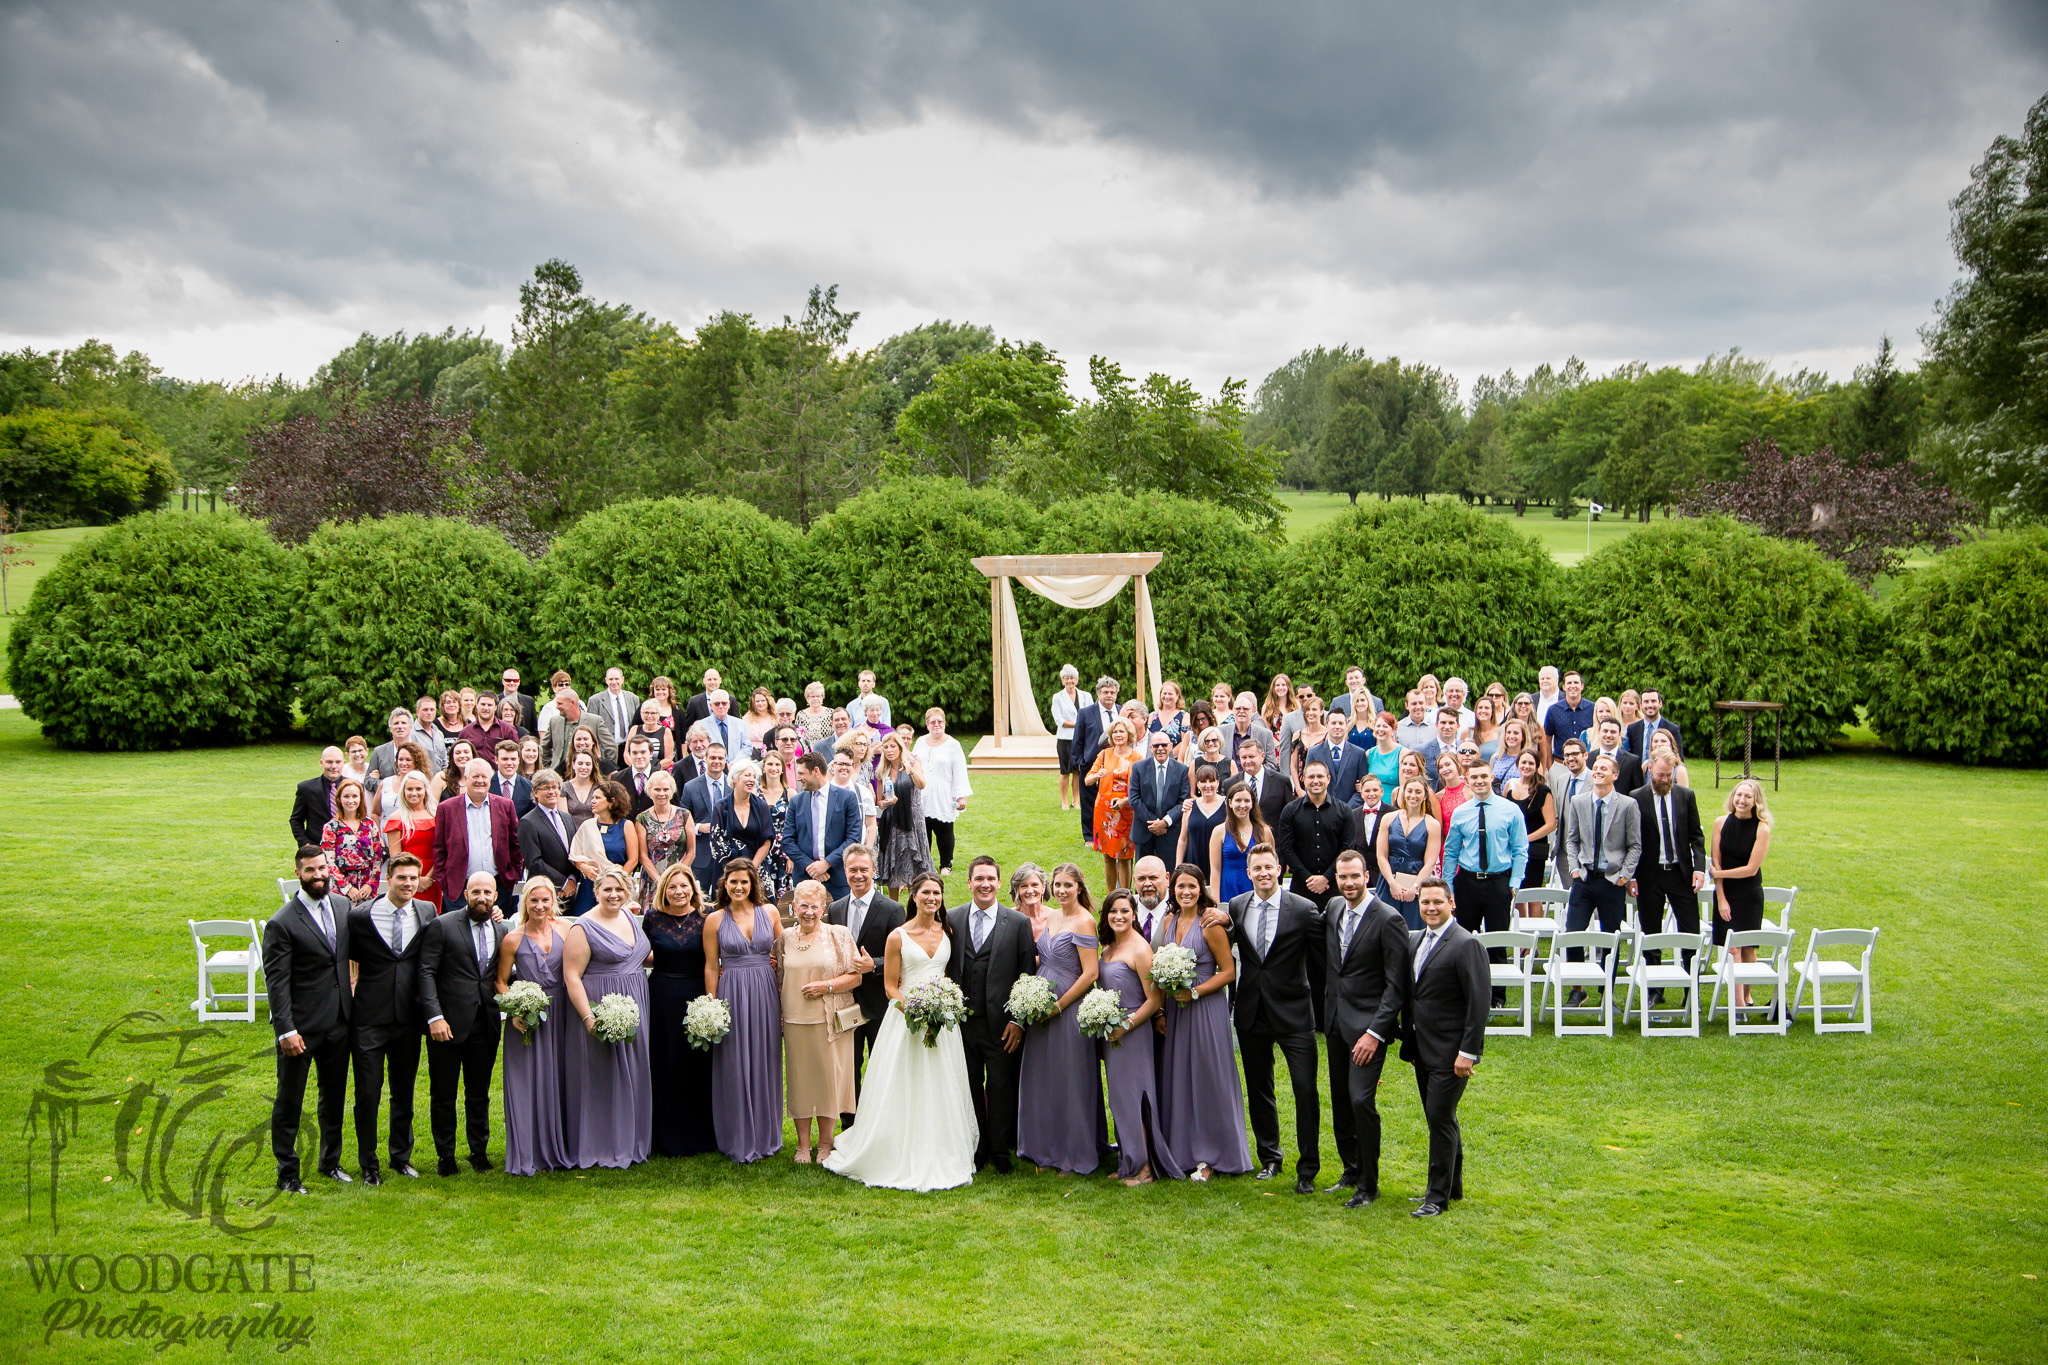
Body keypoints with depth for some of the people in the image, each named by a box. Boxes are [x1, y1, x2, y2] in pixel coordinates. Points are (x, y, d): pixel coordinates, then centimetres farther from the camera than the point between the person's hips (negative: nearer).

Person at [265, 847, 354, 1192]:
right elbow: (276, 981, -15)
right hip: (301, 1024, -6)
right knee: (289, 1101, 5)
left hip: (339, 1021, 6)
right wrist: (286, 1031, -20)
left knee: (335, 1095, 18)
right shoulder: (282, 923, -14)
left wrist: (353, 1004, 10)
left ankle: (331, 1161, 34)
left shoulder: (343, 906, 4)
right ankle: (287, 1173, 18)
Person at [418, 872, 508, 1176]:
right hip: (448, 1024, -4)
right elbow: (426, 973, -10)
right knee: (443, 1094, 7)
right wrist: (434, 1017, -18)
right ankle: (446, 1156, 18)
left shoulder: (502, 929, 9)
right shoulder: (442, 926, -5)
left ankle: (479, 1152, 25)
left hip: (485, 1025, 4)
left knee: (479, 1094, 13)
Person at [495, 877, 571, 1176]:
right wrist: (514, 1013, -13)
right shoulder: (513, 940, -5)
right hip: (527, 1018, -2)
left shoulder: (563, 931, 2)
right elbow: (501, 982, 1)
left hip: (560, 1016, 2)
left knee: (558, 1081, 9)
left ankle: (559, 1149, 20)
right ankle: (528, 1155, 11)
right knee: (527, 1084, 1)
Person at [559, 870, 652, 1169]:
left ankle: (632, 1142, 25)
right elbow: (571, 977, -18)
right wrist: (588, 1017, -25)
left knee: (633, 1075, 13)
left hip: (634, 1008, 7)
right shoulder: (583, 929, -13)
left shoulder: (629, 918, 9)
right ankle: (603, 1147, 10)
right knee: (602, 1077, 0)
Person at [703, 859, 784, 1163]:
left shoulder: (769, 912, 5)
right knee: (735, 1067, 2)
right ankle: (739, 1141, 12)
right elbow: (711, 967, 1)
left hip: (766, 994, 2)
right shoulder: (714, 919, 0)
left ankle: (766, 1135, 20)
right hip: (732, 996, -2)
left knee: (765, 1064, 8)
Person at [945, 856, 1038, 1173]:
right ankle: (976, 1150, 21)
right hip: (961, 1020, 2)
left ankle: (1001, 1153, 17)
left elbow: (1027, 976, 0)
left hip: (1000, 1024, -2)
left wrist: (1018, 1020, -5)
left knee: (1001, 1087, 4)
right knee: (970, 1087, 9)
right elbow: (945, 969, 8)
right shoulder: (951, 919, 6)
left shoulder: (1019, 923, 0)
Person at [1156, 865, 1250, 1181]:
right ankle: (1182, 1151, 20)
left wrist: (1194, 992, -17)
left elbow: (1229, 971, -11)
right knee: (1177, 1080, 10)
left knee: (1207, 1079, 0)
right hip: (1175, 1009, 7)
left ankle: (1210, 1157, 9)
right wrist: (1162, 1005, 5)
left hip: (1206, 1009, -7)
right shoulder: (1170, 921, 8)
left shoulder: (1209, 924, -12)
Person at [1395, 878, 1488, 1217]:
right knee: (1440, 1119, 16)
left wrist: (1468, 1052, -19)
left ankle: (1437, 1196, 1)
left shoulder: (1465, 944, -13)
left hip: (1450, 1051, -8)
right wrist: (1409, 1044, 16)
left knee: (1440, 1117, -7)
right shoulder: (1419, 941, 13)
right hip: (1423, 1050, 8)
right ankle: (1453, 1186, 28)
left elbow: (1478, 1003, -16)